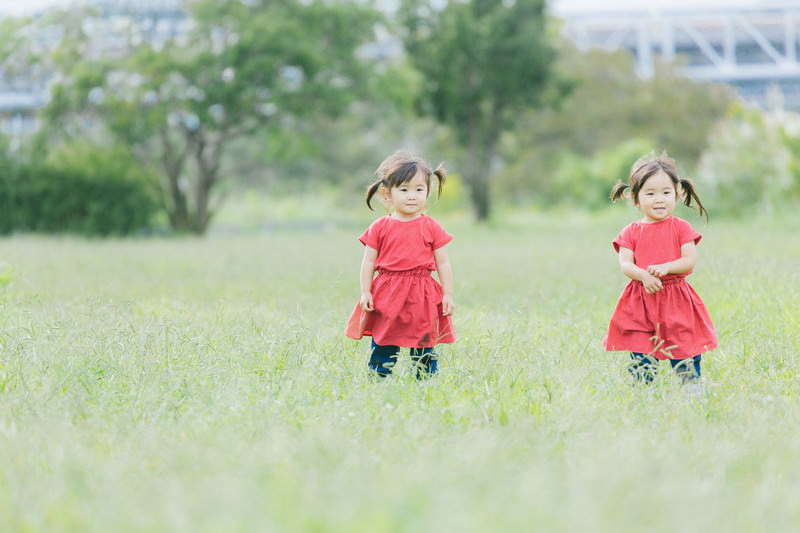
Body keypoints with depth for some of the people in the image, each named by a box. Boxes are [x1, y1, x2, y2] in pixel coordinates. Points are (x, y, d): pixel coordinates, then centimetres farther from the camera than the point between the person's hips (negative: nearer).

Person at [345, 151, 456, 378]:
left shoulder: (432, 228, 3)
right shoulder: (379, 228, 3)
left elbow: (443, 263, 6)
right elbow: (368, 262, 4)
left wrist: (448, 295, 1)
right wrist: (365, 292, -4)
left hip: (422, 299, 0)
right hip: (387, 296, 0)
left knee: (424, 351, 4)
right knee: (382, 350, 5)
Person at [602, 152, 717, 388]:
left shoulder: (681, 228, 4)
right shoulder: (631, 232, 6)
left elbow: (690, 261, -4)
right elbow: (625, 264, -2)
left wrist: (664, 268, -20)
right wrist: (643, 276, -23)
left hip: (676, 300, -1)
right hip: (641, 301, 1)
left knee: (685, 354, 0)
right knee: (640, 357, 0)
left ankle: (693, 390, 12)